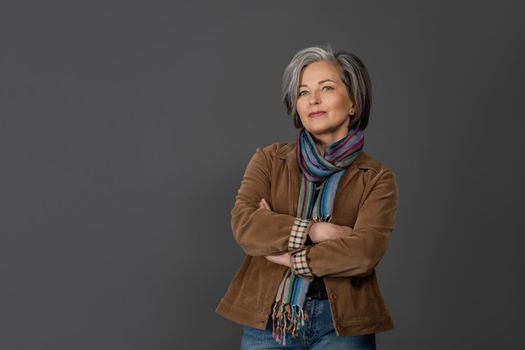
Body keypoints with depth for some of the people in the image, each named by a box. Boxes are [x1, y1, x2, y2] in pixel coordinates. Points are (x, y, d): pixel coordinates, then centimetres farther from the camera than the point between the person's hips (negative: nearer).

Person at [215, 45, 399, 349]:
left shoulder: (377, 178, -1)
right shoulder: (270, 159, 5)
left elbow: (365, 251, -15)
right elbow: (244, 224, -10)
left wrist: (291, 257, -11)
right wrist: (315, 231, -17)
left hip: (342, 325, -1)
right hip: (268, 320, 2)